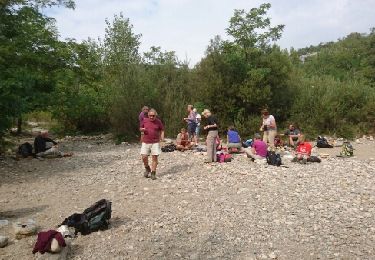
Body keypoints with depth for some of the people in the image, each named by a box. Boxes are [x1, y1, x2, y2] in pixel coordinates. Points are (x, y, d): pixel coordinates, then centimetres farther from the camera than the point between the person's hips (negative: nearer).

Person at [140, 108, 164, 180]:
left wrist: (162, 137, -9)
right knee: (144, 157, -5)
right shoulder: (144, 120, 3)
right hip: (145, 142, 2)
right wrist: (142, 129, -9)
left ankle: (153, 173, 10)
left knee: (154, 157, -2)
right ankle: (147, 169, 23)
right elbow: (140, 128, 14)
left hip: (155, 142, -1)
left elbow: (162, 130, 8)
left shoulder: (158, 121, -1)